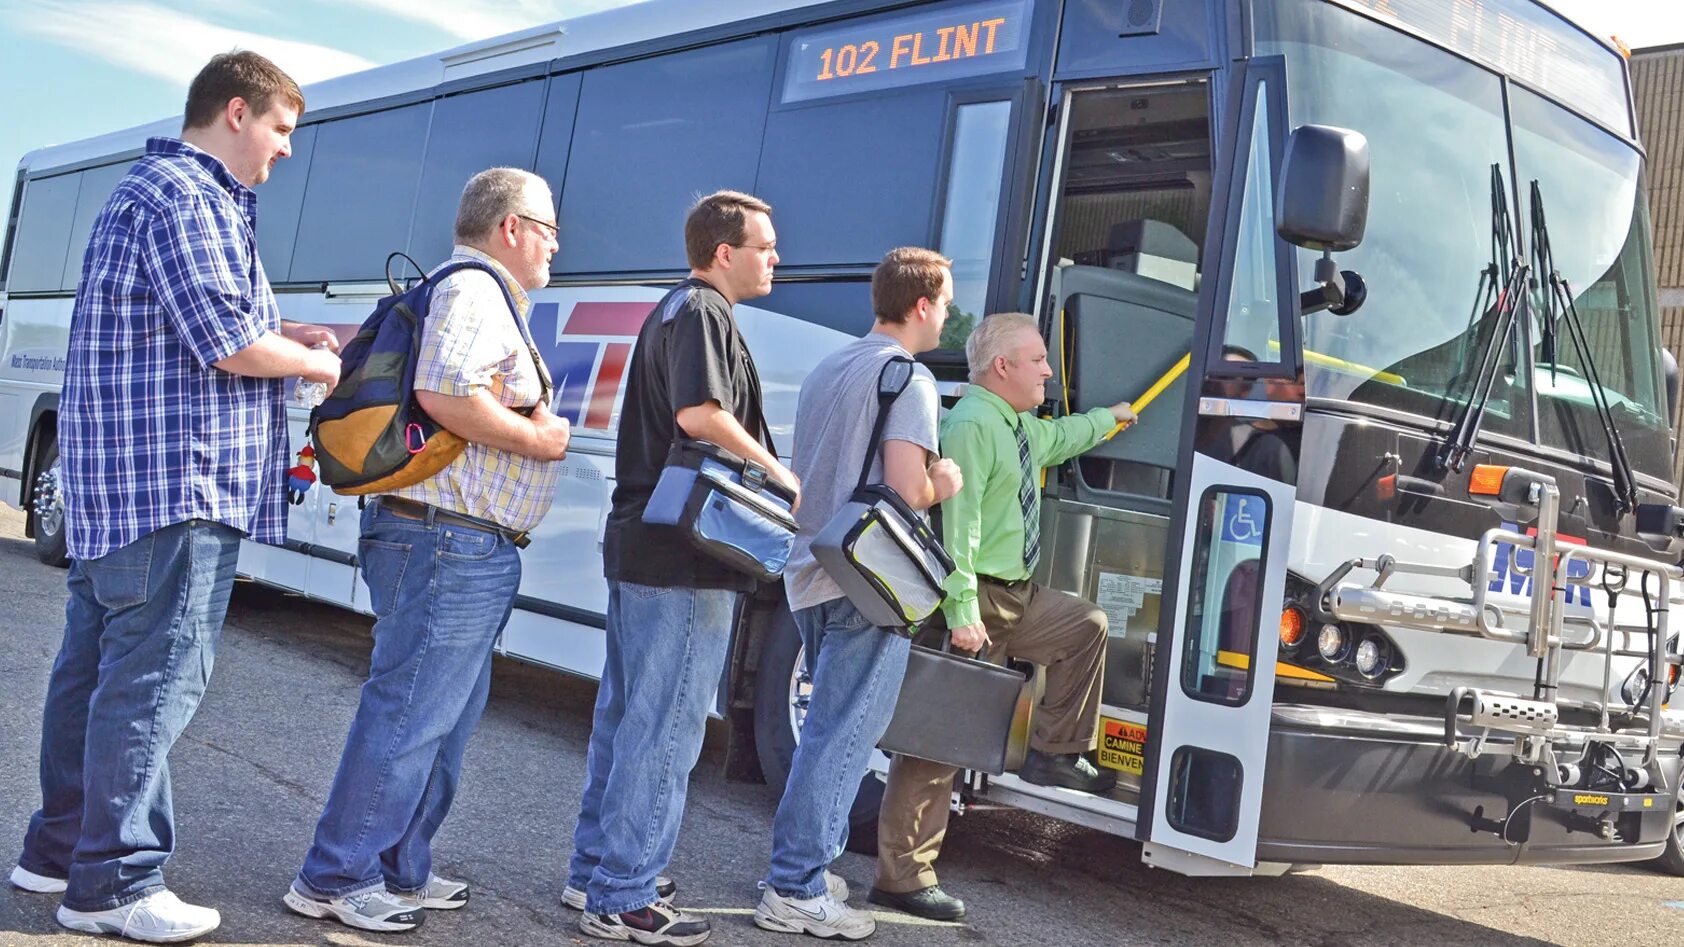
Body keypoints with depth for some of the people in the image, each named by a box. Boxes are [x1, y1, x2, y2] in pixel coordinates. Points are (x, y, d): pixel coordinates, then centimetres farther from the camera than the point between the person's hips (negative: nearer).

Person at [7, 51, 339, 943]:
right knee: (154, 678, -6)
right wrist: (314, 362, -2)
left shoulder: (157, 190, 22)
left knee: (92, 669, 16)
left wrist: (288, 332, 16)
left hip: (114, 482, 11)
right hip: (173, 480, -11)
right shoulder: (187, 198, -13)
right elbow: (228, 344, -19)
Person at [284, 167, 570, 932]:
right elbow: (444, 394, -26)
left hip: (466, 550, 11)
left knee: (445, 719, 16)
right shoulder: (474, 291, -11)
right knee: (408, 716, -6)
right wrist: (535, 440, -14)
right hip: (452, 544, -11)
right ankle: (334, 879, 3)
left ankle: (400, 873, 25)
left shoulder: (487, 297, 22)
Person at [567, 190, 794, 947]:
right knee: (665, 727, -4)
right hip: (684, 557, -11)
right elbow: (701, 415, -25)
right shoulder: (703, 313, -11)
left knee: (624, 713, 17)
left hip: (641, 543, 11)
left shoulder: (672, 312, 21)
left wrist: (762, 471, 17)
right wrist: (777, 471, -13)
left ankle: (595, 871, 27)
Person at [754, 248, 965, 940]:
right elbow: (906, 489, -21)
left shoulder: (827, 370, 17)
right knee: (842, 735, -4)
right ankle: (795, 892, -1)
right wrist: (944, 485, 1)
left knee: (832, 728, 19)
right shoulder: (908, 379, -11)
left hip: (811, 574, 9)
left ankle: (810, 867, 25)